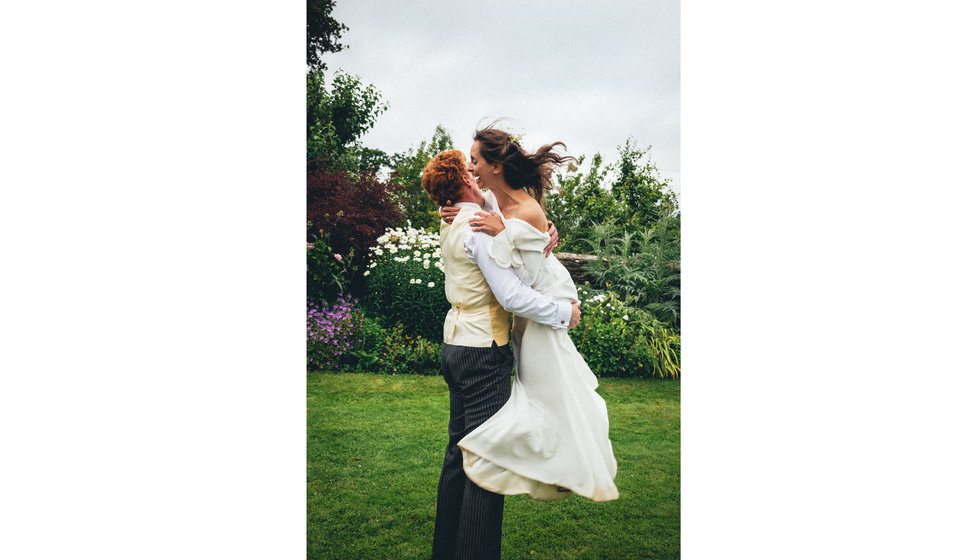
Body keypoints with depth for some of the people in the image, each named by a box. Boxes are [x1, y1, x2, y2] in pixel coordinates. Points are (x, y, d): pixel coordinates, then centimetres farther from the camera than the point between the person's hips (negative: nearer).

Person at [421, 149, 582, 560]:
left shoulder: (450, 229, 13)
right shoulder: (479, 228, -16)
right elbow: (512, 296, -22)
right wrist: (564, 312, -11)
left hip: (455, 348, 10)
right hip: (484, 353, -10)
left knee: (459, 450, 16)